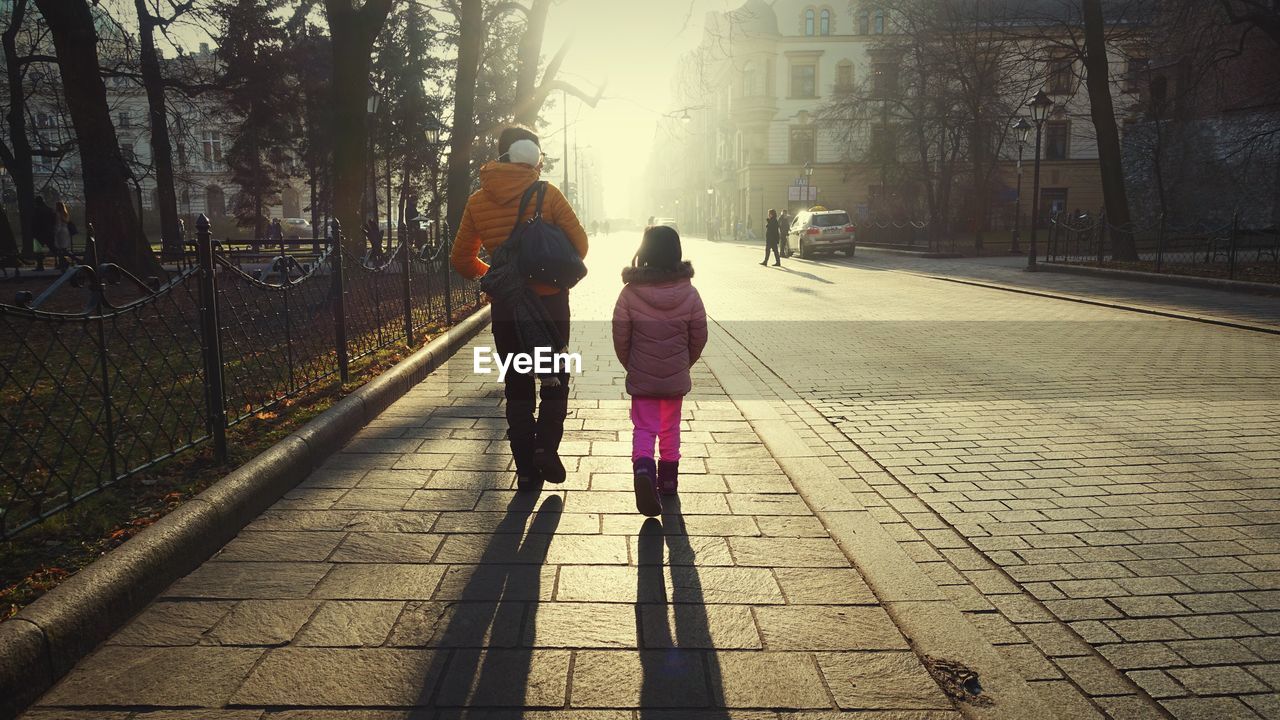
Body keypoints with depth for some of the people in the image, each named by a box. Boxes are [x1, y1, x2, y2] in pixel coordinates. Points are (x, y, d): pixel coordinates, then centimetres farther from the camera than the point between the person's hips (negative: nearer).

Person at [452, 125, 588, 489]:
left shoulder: (477, 201, 2)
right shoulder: (547, 194, -8)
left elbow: (461, 258, 6)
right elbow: (579, 243, -7)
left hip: (506, 308, 3)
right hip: (550, 301, -2)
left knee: (517, 388, 12)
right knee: (555, 380, 15)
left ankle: (526, 468, 13)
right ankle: (546, 446, -4)